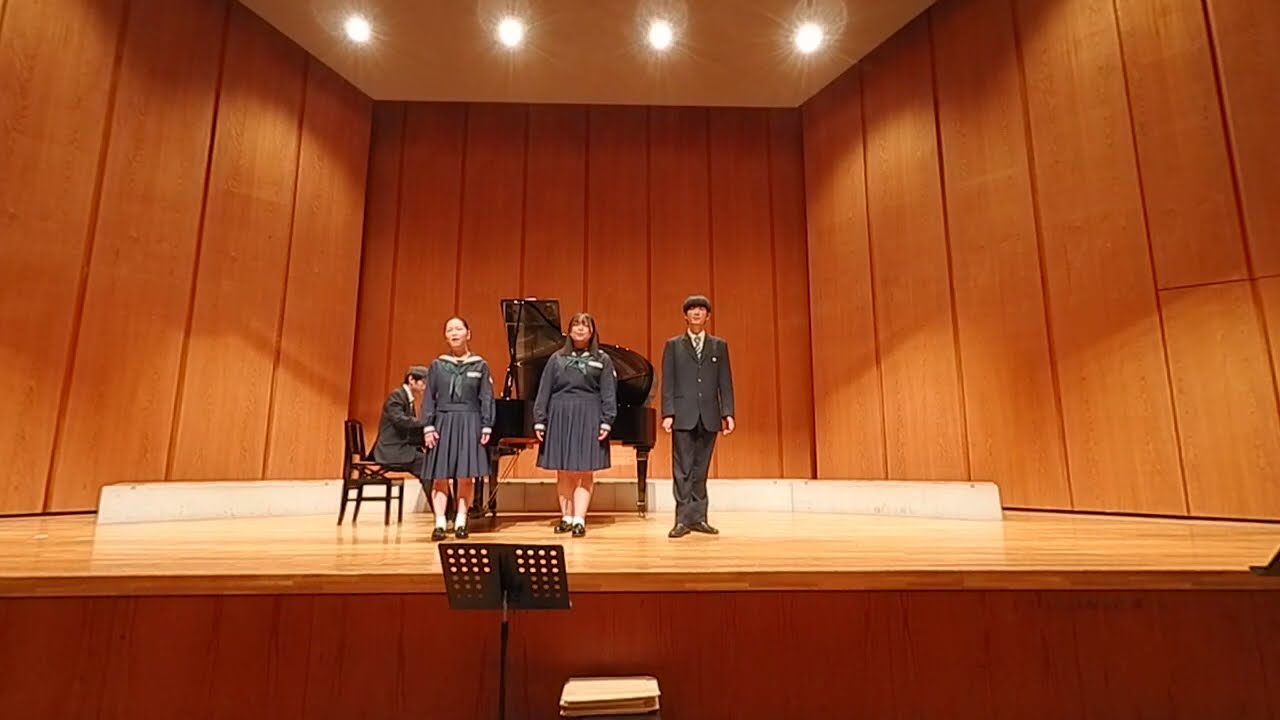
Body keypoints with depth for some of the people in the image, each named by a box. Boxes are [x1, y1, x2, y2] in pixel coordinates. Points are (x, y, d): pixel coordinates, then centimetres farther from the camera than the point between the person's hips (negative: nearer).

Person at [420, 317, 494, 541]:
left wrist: (486, 427, -4)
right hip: (443, 423, 1)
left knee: (466, 477, 2)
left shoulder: (480, 365, 4)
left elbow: (486, 399, 3)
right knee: (440, 477, 1)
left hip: (469, 424, -1)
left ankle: (460, 522, 12)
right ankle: (440, 523, 8)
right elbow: (429, 398, 5)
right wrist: (428, 426, -4)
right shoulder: (437, 365, 6)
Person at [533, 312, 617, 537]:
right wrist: (539, 420, 0)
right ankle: (566, 517, 16)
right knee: (563, 472, 7)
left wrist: (606, 422, -10)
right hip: (559, 417, 2)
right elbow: (544, 392, 8)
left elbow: (609, 394, 0)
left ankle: (579, 520, 1)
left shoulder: (602, 360, 6)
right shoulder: (557, 358, 11)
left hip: (588, 418, -2)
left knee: (584, 471, -1)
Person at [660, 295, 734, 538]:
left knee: (701, 470, 8)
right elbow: (667, 383, 2)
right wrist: (667, 413, -7)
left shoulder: (719, 346, 12)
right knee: (683, 469, -2)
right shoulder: (673, 345, 7)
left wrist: (728, 413, -1)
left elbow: (725, 383, 7)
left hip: (709, 416, 2)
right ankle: (683, 519, 3)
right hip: (684, 415, -2)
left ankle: (698, 517, 15)